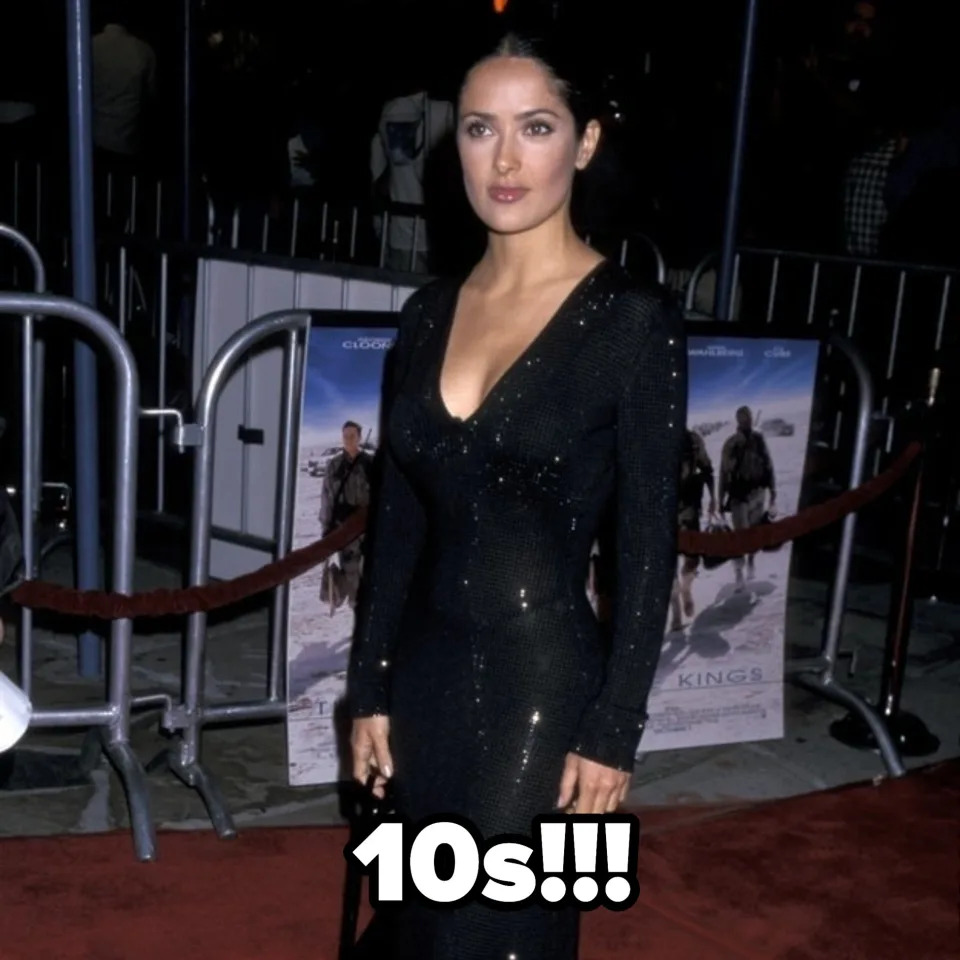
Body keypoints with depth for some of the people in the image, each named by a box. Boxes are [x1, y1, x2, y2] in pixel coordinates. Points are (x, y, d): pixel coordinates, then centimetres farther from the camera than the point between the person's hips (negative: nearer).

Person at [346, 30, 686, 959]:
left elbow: (648, 544, -11)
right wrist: (369, 688, 6)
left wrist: (614, 731, -11)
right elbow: (396, 519, 7)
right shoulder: (429, 311, 3)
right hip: (425, 669, 5)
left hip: (544, 677, -5)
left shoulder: (635, 320, -12)